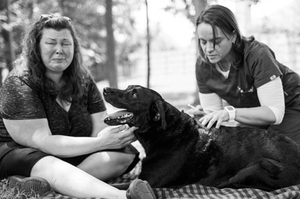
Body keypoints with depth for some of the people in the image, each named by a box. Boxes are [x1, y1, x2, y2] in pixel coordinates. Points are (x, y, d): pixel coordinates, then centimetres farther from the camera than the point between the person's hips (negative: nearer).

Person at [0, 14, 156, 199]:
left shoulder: (83, 80, 1)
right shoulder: (18, 85, -16)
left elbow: (99, 129, -4)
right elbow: (42, 141, -24)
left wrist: (122, 133, -29)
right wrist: (101, 142, -30)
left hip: (70, 154, 6)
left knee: (125, 153, -15)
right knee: (50, 167, -38)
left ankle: (38, 182, -34)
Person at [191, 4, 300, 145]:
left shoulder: (258, 55, -31)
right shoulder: (203, 65, -15)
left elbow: (275, 112, -33)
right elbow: (212, 109, -9)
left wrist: (230, 112, -44)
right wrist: (206, 118, -32)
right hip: (252, 114, 5)